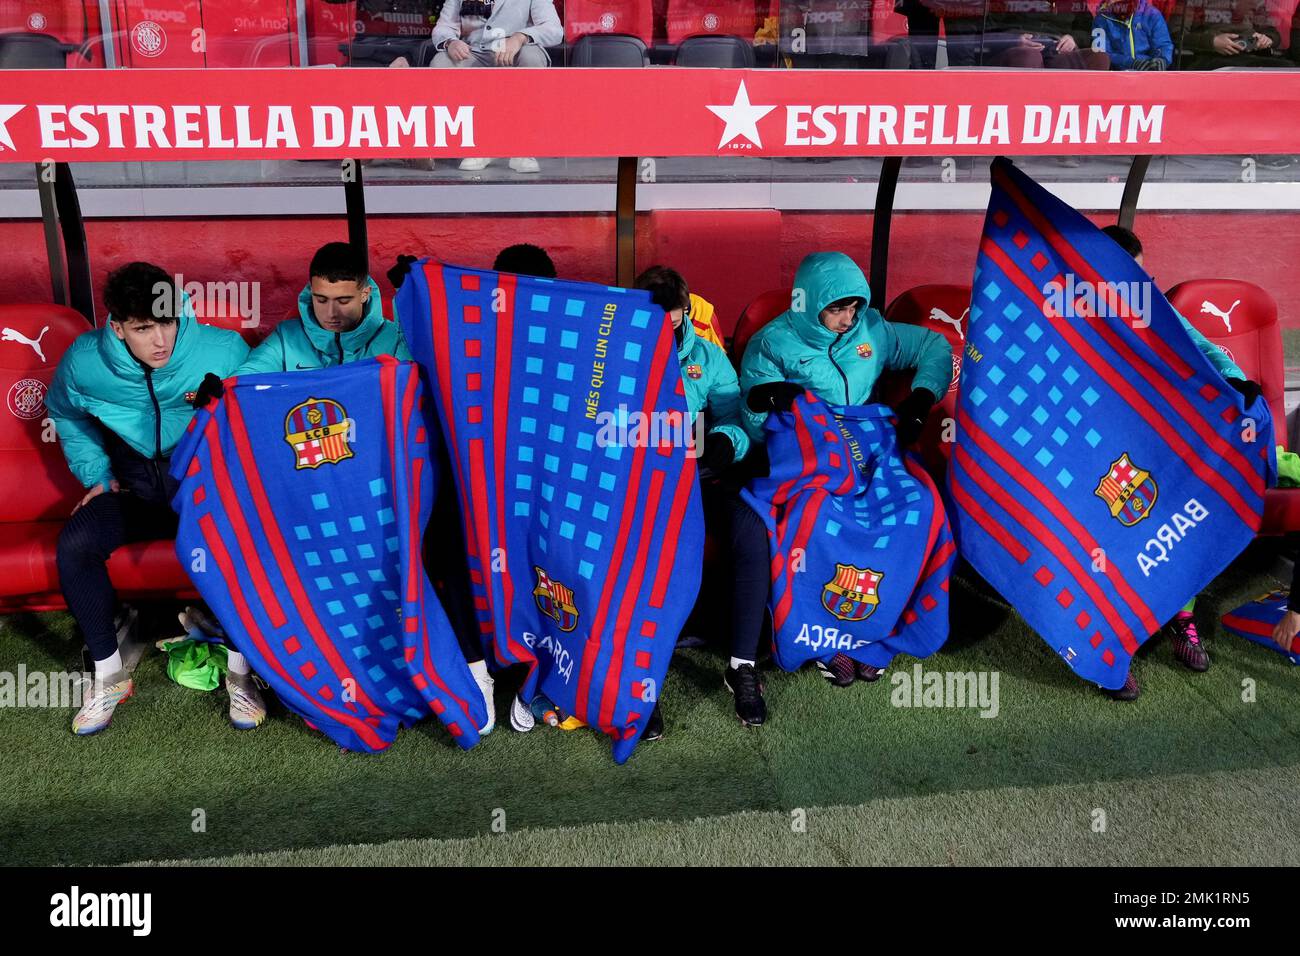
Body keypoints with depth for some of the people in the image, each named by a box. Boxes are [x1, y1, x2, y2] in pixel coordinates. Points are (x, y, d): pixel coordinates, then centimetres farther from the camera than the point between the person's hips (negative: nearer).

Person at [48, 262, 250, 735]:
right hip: (136, 489, 3)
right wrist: (96, 475, 6)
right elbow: (67, 415, 13)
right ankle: (109, 674, -6)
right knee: (74, 545, -23)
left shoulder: (225, 351, -19)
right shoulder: (84, 362, -11)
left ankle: (240, 669, -15)